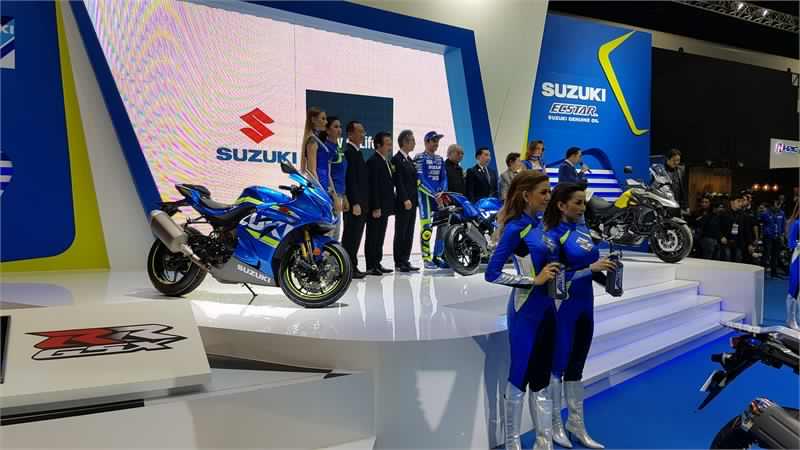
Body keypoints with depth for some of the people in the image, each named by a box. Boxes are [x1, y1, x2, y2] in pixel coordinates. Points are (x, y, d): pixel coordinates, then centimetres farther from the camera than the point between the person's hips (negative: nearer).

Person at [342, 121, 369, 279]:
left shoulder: (356, 152, 19)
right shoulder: (348, 152, -12)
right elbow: (351, 180, -18)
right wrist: (355, 203, -21)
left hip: (360, 203, 9)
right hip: (354, 203, -9)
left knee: (355, 236, 11)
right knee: (351, 236, -6)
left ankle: (352, 267, 16)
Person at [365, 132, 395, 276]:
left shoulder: (386, 161, 16)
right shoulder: (373, 161, -12)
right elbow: (373, 186, -17)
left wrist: (390, 205, 14)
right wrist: (376, 208, -20)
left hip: (385, 207, 9)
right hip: (376, 207, -9)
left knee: (380, 237, 12)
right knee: (373, 237, -2)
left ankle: (377, 264, 18)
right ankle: (370, 266, 2)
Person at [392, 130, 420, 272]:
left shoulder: (409, 159, 18)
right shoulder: (397, 159, -9)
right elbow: (399, 182, -16)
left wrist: (414, 199, 12)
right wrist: (405, 199, -21)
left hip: (412, 202, 8)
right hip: (403, 203, -8)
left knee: (409, 233, 9)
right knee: (401, 233, -3)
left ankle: (405, 261, 15)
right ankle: (399, 263, 3)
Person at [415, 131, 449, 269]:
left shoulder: (439, 159, 17)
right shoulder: (420, 158, -3)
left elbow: (444, 178, 12)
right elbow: (420, 180, -11)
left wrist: (442, 193, -7)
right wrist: (435, 194, -15)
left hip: (439, 195, 6)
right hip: (425, 195, -6)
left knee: (443, 225, 2)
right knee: (427, 227, -9)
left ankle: (437, 257, 11)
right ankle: (427, 258, -3)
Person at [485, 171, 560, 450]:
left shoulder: (539, 224, 8)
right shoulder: (515, 229, -14)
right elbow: (492, 274, -19)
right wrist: (534, 280, -18)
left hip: (545, 307, 8)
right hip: (525, 309, -7)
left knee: (541, 377, 14)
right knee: (520, 376, 4)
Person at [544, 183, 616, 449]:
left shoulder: (582, 227, 5)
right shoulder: (553, 235, -15)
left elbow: (588, 264, 13)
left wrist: (605, 279, -4)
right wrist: (591, 268, -22)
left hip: (585, 305, 7)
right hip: (563, 308, -7)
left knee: (576, 367, 17)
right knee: (558, 365, 8)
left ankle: (576, 423, 30)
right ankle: (555, 424, 25)